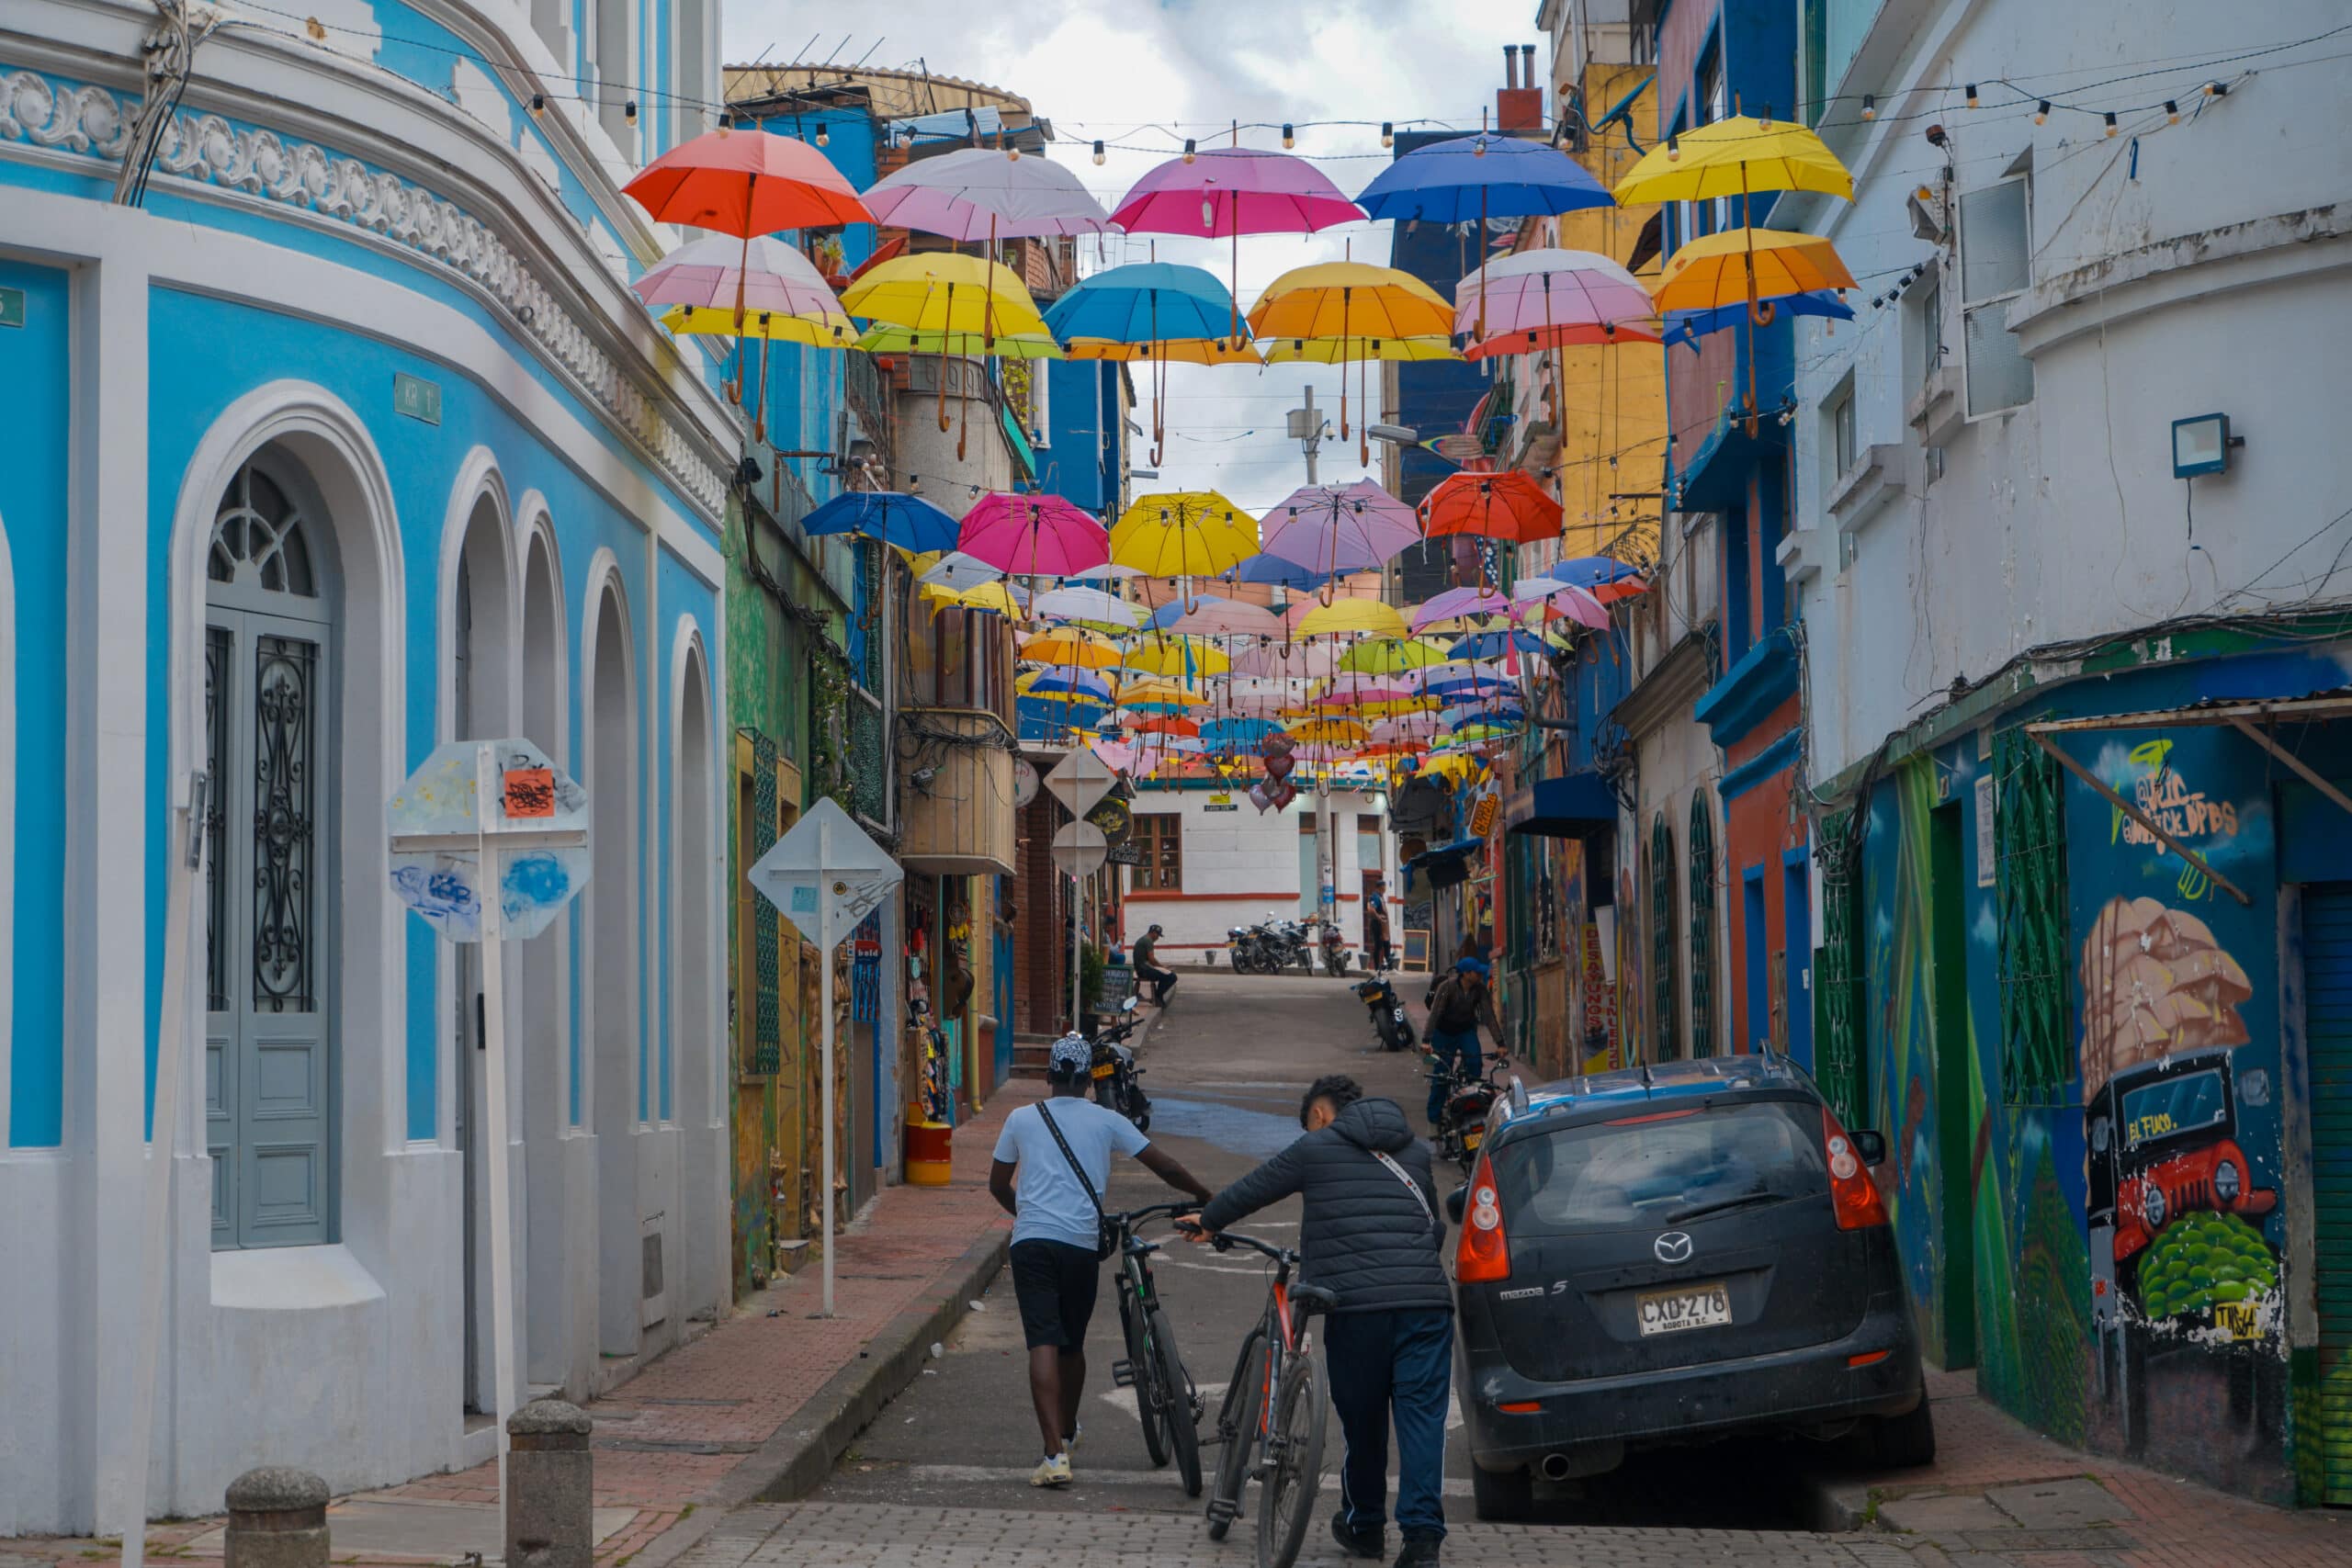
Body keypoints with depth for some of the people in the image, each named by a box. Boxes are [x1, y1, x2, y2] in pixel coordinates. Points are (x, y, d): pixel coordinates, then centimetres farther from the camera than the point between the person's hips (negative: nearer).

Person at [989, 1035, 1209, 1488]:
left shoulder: (1021, 1119, 11)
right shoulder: (1106, 1121, 8)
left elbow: (997, 1185, 20)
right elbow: (1165, 1167, 7)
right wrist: (1208, 1199, 20)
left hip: (1031, 1242, -1)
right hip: (1081, 1244, 1)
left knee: (1043, 1344, -9)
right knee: (1073, 1344, 19)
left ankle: (1054, 1452, -21)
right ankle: (1067, 1434, 39)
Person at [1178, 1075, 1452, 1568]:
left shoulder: (1315, 1149, 8)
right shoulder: (1415, 1152, 19)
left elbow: (1253, 1189, 20)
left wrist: (1208, 1221, 37)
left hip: (1355, 1304, -3)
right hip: (1426, 1301, 3)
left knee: (1361, 1418, 11)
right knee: (1421, 1416, 1)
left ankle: (1364, 1527, 25)